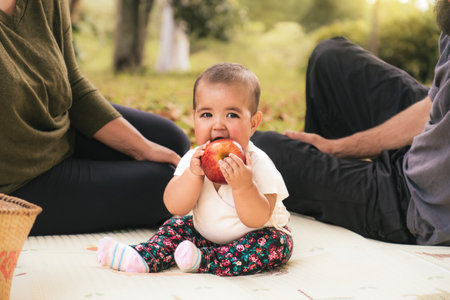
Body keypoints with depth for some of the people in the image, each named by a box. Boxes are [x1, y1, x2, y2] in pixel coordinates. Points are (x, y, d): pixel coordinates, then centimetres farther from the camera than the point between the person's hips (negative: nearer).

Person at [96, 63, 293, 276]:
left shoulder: (258, 165, -26)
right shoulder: (194, 159, -12)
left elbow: (257, 220, -31)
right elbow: (175, 207, -18)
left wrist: (243, 186, -47)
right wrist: (193, 174, -34)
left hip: (252, 235, -4)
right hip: (206, 233, 5)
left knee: (276, 245, -30)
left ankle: (203, 260, -30)